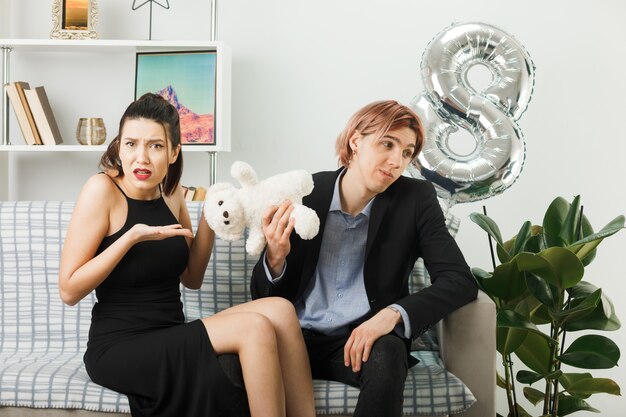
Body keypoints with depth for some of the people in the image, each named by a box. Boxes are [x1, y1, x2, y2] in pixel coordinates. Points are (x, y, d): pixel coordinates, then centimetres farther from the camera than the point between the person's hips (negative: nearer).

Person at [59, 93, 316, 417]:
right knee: (255, 328, -24)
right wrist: (132, 237, -23)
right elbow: (68, 290, -13)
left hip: (171, 339, 6)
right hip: (120, 347, -6)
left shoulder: (170, 191, 7)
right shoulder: (103, 190, -12)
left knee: (279, 310, -16)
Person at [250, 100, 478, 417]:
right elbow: (263, 297, 4)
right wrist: (275, 258, -20)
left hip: (362, 341, 0)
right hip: (297, 336, 0)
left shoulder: (416, 199, -3)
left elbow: (460, 280, -9)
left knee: (387, 353, -34)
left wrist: (393, 314, -26)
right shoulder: (303, 193, -2)